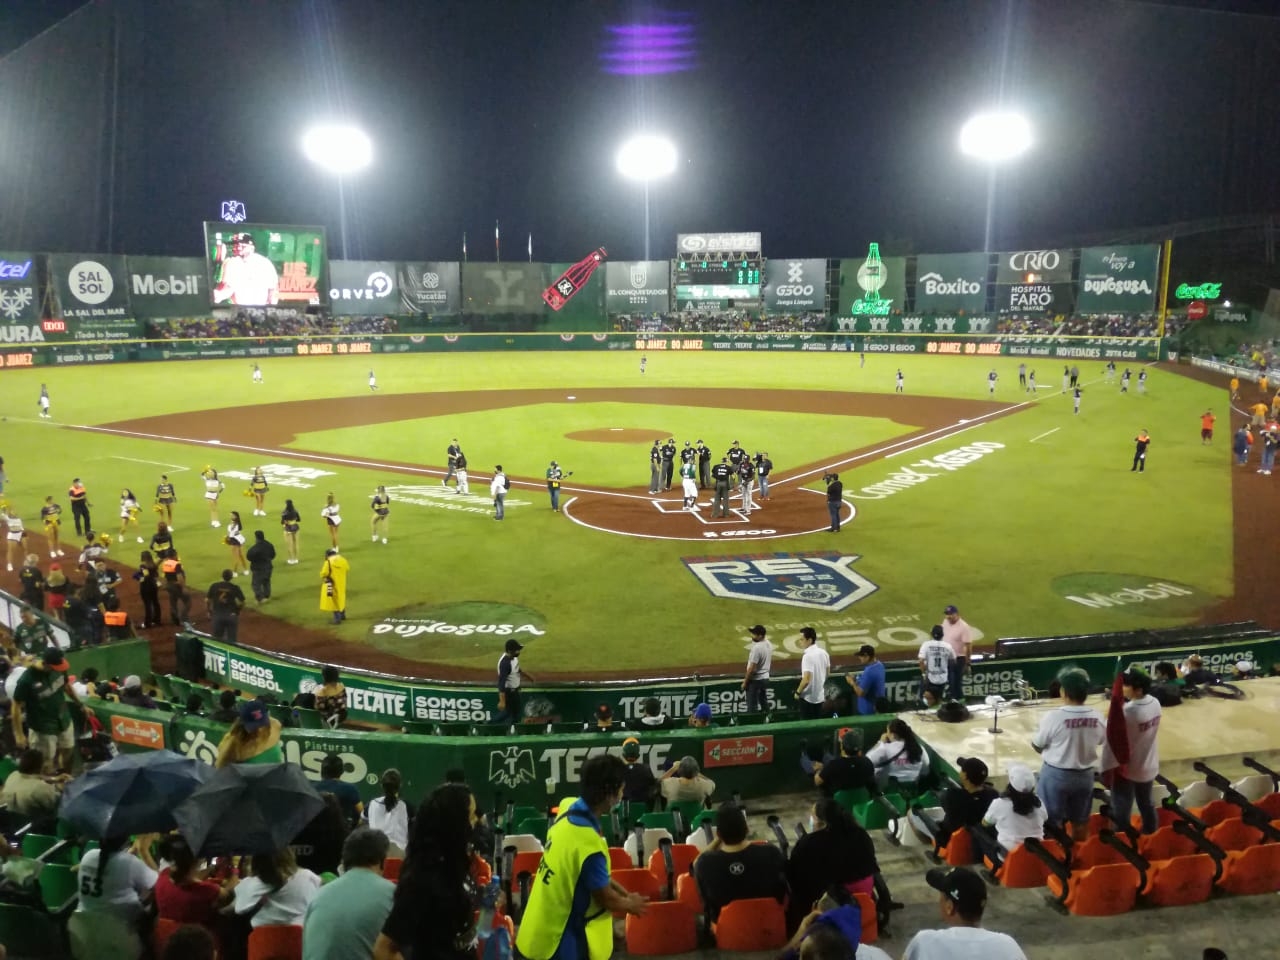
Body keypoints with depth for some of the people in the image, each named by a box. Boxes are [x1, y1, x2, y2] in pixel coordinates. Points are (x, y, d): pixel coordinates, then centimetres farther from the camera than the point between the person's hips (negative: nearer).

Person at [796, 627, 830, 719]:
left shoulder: (807, 656, -23)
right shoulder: (823, 653, 2)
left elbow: (806, 679, -27)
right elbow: (827, 672, 15)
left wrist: (798, 692, -12)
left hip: (807, 697, -7)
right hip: (820, 696, 7)